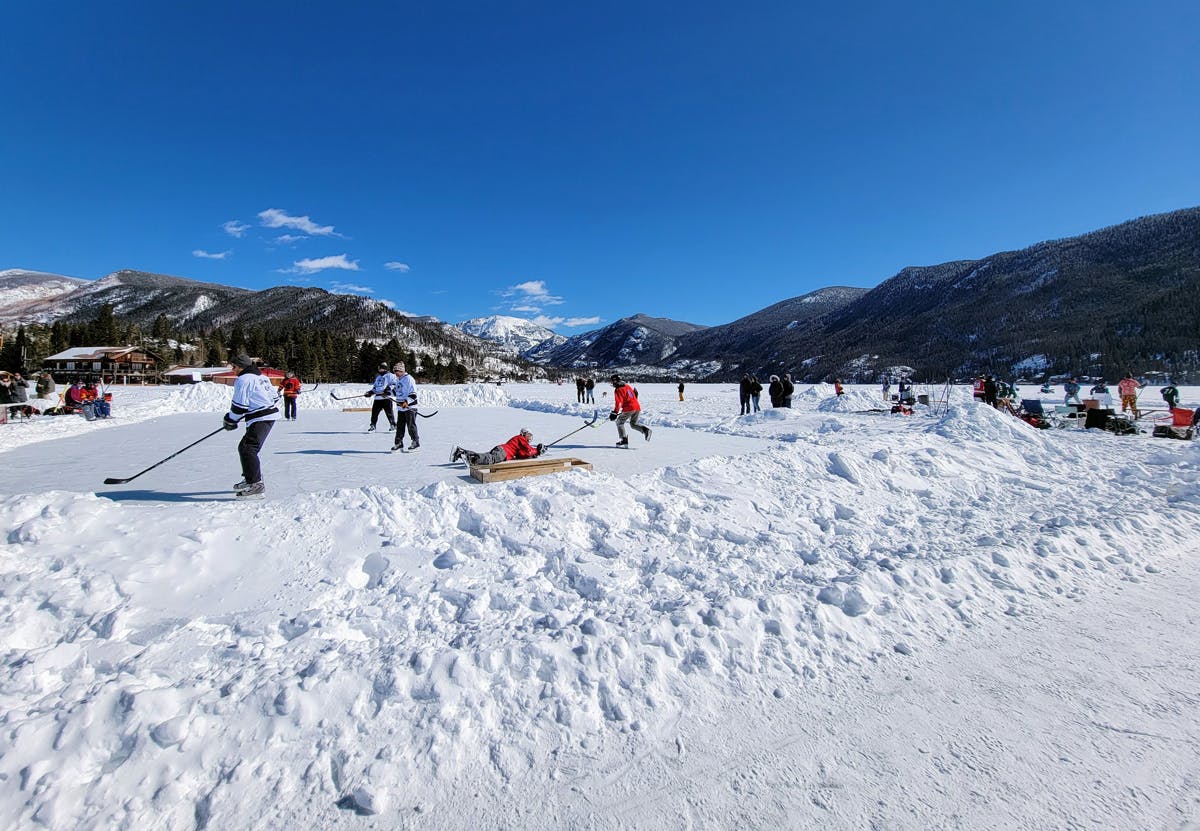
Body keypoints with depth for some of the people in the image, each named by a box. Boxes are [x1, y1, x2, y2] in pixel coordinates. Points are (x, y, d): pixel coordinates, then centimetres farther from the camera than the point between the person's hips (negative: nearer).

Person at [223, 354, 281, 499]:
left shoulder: (243, 380, -10)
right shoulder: (262, 377, 18)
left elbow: (239, 406, -13)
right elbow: (274, 397, 21)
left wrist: (229, 421, 3)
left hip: (260, 420, -10)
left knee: (248, 449, -15)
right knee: (244, 447, 22)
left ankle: (255, 485, -21)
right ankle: (251, 479, 31)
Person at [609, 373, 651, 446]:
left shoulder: (618, 390, -4)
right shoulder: (627, 386, 20)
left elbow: (618, 402, -15)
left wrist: (614, 413, -15)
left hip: (629, 408, -8)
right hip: (637, 407, 8)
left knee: (619, 422, 9)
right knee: (633, 424, 21)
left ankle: (624, 440, 2)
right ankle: (645, 430, -5)